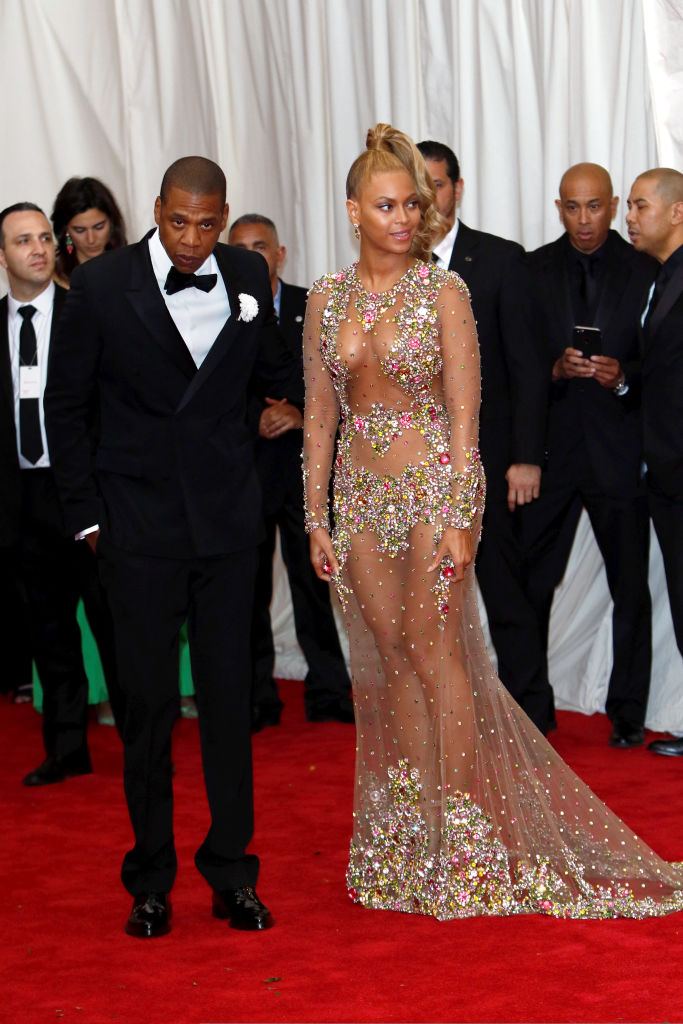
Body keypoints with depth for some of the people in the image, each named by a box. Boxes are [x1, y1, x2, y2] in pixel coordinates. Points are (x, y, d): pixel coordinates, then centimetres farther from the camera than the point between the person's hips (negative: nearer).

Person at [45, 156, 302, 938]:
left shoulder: (248, 277, 3)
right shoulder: (102, 285, -6)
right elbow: (66, 407, 1)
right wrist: (87, 514, -1)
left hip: (226, 520, 2)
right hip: (137, 526, -2)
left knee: (229, 696, 6)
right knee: (148, 701, 4)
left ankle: (232, 872, 18)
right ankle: (150, 879, 19)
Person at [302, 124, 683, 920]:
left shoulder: (443, 293, -6)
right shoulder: (327, 297, 5)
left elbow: (464, 415, -9)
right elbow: (319, 414, 9)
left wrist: (460, 519, -15)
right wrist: (316, 517, 6)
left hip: (431, 484, -4)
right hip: (361, 491, 4)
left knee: (432, 647, -4)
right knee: (392, 656, 8)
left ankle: (462, 835, 6)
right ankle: (417, 829, 18)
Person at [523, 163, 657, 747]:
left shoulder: (646, 272, 1)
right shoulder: (532, 270, 6)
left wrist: (623, 377, -17)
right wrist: (555, 369, -14)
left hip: (620, 451, -1)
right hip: (550, 447, 1)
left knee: (631, 589, 6)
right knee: (530, 583, 1)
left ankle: (628, 714, 17)